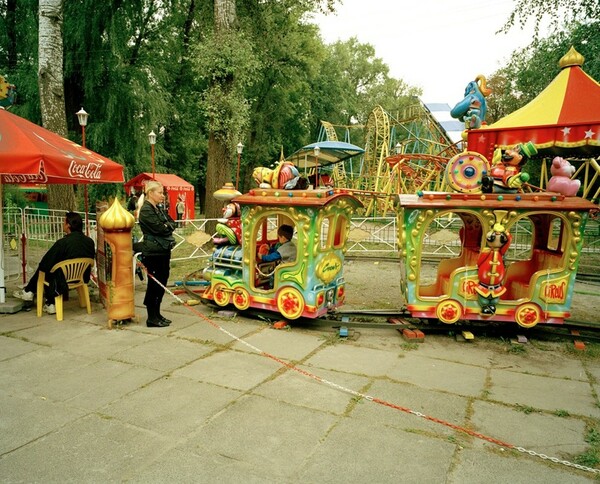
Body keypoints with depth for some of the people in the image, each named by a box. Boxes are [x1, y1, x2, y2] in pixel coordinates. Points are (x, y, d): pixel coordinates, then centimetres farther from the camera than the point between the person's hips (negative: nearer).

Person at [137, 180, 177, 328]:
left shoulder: (160, 208, 16)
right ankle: (152, 318, 7)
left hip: (164, 250, 9)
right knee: (154, 285, -2)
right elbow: (159, 228, -19)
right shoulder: (146, 210, -11)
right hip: (153, 252, -9)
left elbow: (172, 224, 11)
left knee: (162, 284, 13)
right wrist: (168, 226, -2)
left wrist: (167, 225, -7)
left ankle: (157, 314, 23)